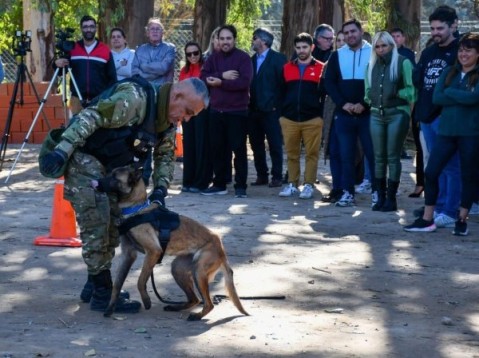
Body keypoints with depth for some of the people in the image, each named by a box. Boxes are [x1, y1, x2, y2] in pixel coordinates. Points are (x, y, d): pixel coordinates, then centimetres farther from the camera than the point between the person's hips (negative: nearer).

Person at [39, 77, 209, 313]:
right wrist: (62, 150, -34)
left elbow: (165, 155, 13)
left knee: (113, 223, 11)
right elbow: (91, 117, -29)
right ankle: (102, 295, -8)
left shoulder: (168, 120, 3)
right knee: (96, 225, -13)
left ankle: (94, 285, 23)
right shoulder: (135, 99, -26)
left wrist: (160, 189, -3)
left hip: (109, 166, 10)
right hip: (83, 158, -10)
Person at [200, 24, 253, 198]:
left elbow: (244, 82, -17)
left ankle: (240, 186, 4)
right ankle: (219, 184, 18)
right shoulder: (213, 57, 11)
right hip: (216, 110, 5)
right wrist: (222, 75, -16)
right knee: (217, 149, 8)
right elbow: (203, 78, -2)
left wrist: (221, 83, -14)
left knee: (239, 149, -2)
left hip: (237, 111, -5)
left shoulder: (243, 57, -4)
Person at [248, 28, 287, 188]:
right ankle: (261, 175, 16)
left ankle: (277, 177, 3)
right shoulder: (252, 59, 15)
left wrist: (278, 105, -12)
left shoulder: (278, 59, -4)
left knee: (275, 145, -1)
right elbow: (249, 83, 13)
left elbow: (283, 82, -8)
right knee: (256, 145, 9)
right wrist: (249, 104, 4)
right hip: (254, 109, 6)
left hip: (270, 109, -6)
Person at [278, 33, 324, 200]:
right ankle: (292, 184, 14)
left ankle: (309, 185, 6)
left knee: (312, 154, 0)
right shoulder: (287, 68, 10)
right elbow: (281, 92, 14)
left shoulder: (321, 68, 1)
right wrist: (281, 114, 9)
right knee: (291, 154, 7)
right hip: (289, 120, 3)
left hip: (313, 120, -3)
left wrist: (322, 114, -4)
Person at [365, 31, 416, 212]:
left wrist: (396, 92, -19)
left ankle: (391, 199, 3)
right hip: (377, 115, 5)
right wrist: (370, 99, 1)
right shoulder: (372, 65, 14)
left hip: (397, 114, -5)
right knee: (379, 157, 7)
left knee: (393, 157, -2)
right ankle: (380, 197, 12)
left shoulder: (403, 62, -3)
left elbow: (412, 89, -7)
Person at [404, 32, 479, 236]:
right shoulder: (449, 73, 12)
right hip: (446, 130, 4)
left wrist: (449, 92, -6)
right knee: (431, 172, 0)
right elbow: (436, 98, 0)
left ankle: (462, 220, 16)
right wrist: (462, 99, -9)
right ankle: (427, 219, 7)